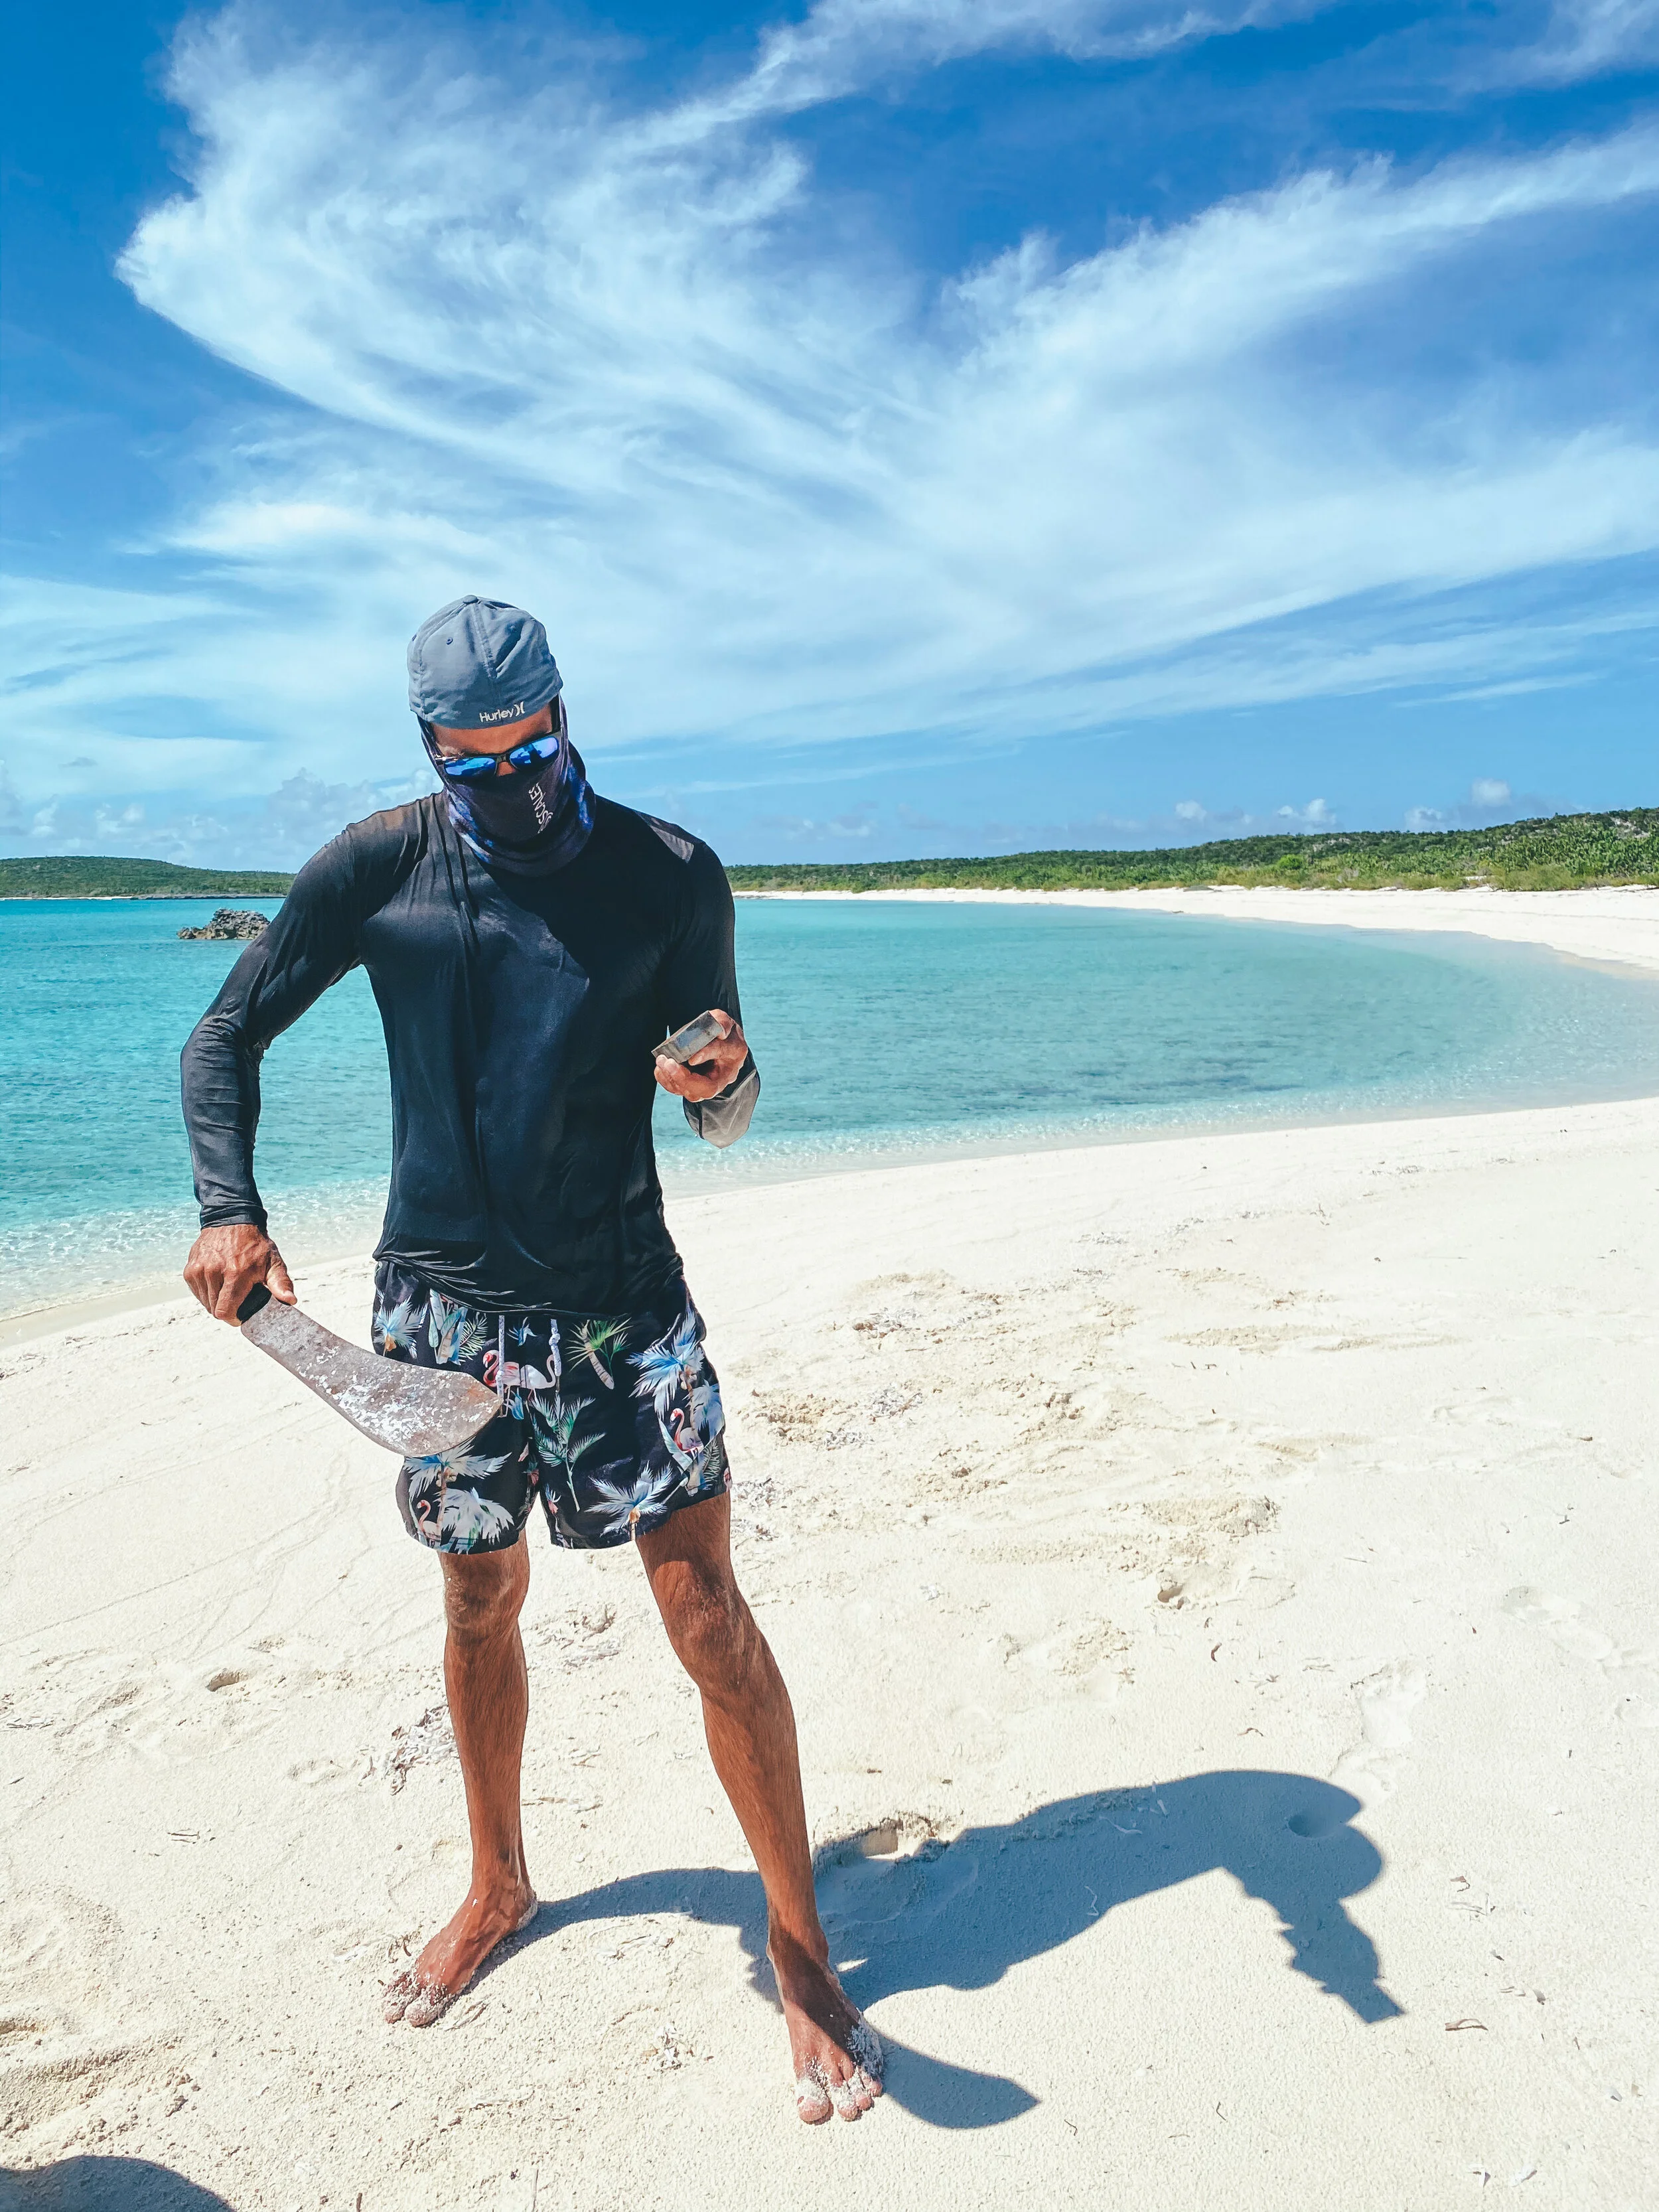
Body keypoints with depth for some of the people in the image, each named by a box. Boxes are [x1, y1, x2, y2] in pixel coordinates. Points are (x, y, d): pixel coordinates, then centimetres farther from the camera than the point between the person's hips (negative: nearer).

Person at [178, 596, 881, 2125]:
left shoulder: (670, 875, -4)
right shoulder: (381, 869, -2)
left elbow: (725, 1120, 0)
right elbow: (226, 1039, 5)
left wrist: (723, 1075, -24)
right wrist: (229, 1210, -10)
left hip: (622, 1300, -1)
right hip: (442, 1306, 2)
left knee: (708, 1615, -3)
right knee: (479, 1606, 16)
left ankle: (800, 1946, 17)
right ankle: (499, 1890, 42)